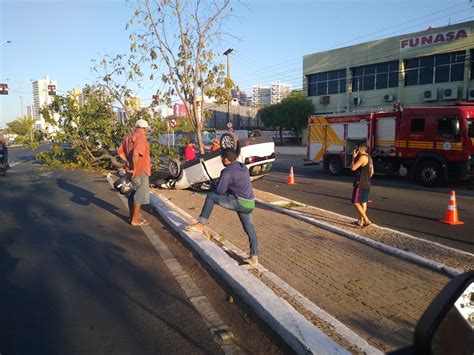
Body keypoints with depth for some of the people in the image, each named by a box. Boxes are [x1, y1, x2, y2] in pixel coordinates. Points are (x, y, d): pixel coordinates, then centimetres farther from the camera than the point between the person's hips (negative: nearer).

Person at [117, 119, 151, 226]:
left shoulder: (128, 136, 13)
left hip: (131, 170, 9)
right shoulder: (141, 137, -16)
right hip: (140, 170, -9)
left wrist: (127, 162, 2)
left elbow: (120, 151, 9)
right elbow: (136, 154, -28)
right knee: (140, 195, 0)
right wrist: (135, 168, -21)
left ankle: (133, 216, 29)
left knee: (132, 194, 18)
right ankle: (135, 220, 6)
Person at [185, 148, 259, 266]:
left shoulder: (227, 172, -12)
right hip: (249, 203, 8)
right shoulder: (243, 167, 15)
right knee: (250, 229, 14)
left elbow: (219, 190, -11)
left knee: (211, 196, -1)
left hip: (239, 202, -8)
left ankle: (201, 224, 2)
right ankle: (254, 258, 20)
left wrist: (213, 186, 12)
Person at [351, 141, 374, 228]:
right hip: (367, 185, 10)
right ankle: (360, 221, 22)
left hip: (360, 184, -10)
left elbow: (353, 168, -21)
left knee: (356, 203, -8)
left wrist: (353, 157, -10)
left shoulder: (362, 157, -16)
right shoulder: (369, 158, 13)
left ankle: (367, 220, -14)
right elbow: (372, 172, 21)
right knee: (363, 203, 14)